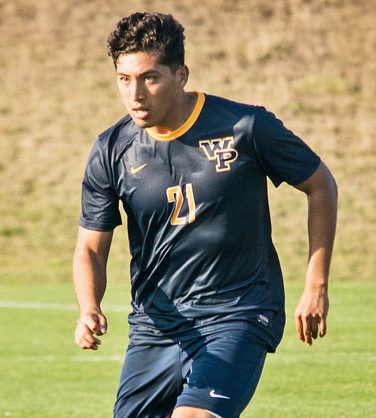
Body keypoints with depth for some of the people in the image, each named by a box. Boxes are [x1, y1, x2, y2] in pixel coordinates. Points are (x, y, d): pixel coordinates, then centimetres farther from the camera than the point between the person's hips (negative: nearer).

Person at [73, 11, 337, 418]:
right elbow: (90, 249, 3)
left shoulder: (245, 127, -11)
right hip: (154, 324, 4)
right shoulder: (111, 152, -3)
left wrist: (316, 286, 1)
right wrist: (89, 310, -18)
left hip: (237, 318, -4)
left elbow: (321, 186, 2)